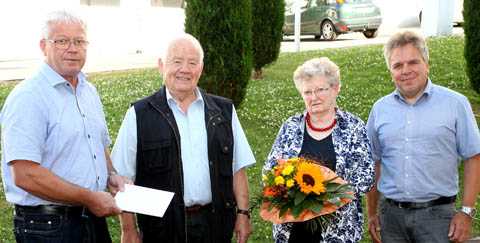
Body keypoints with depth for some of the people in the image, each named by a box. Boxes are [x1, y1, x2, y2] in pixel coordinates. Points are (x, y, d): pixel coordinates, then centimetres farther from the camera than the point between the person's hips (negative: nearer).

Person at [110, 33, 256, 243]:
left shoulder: (224, 111, 6)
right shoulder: (139, 115, -3)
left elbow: (237, 168, 8)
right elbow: (123, 178, -3)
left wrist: (243, 213, 3)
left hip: (216, 225, 2)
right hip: (163, 226, -2)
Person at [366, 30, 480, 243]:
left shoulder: (455, 104, -3)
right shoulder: (380, 109, 5)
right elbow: (373, 163, 10)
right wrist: (372, 214, 9)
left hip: (437, 213, -3)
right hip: (391, 213, 3)